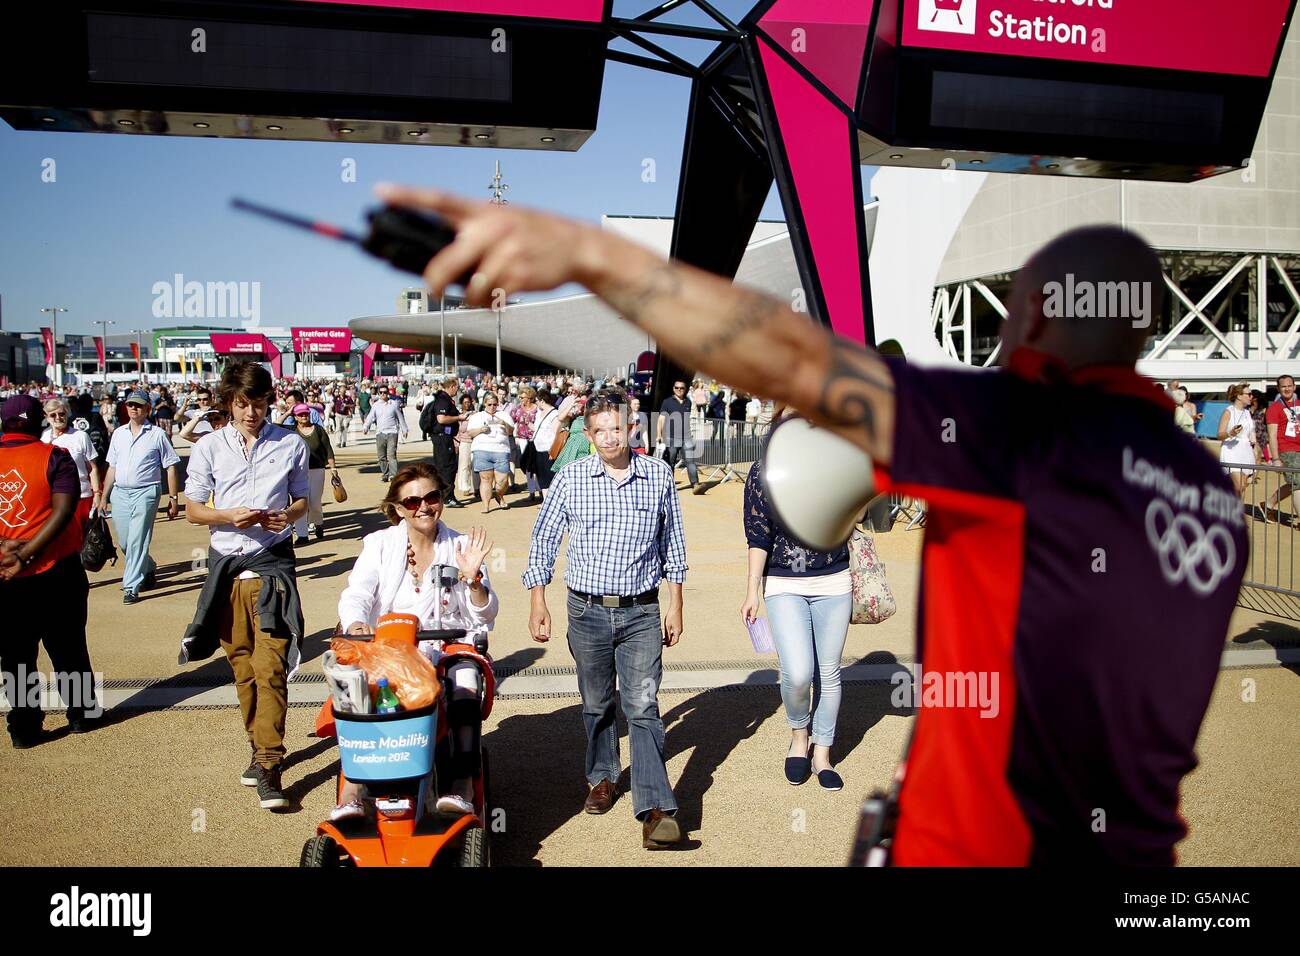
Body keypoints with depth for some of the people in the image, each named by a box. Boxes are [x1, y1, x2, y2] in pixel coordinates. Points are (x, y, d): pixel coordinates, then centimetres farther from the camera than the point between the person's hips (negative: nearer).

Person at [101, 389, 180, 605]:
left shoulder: (157, 434, 0)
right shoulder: (119, 434, 14)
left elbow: (170, 467, 0)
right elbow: (112, 468, 19)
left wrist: (173, 498, -4)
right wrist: (103, 496, 16)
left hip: (145, 493, -5)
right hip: (119, 493, 5)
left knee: (137, 542, -10)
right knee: (124, 543, 9)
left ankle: (131, 587, -6)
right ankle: (148, 569, 34)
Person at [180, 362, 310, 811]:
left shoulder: (290, 444, 5)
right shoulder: (209, 448, 6)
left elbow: (302, 500, 14)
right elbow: (193, 509, 7)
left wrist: (288, 514, -10)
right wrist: (230, 516, -12)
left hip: (272, 563, -2)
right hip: (226, 563, 2)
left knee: (270, 666, -10)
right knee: (242, 665, 10)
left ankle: (269, 766, -8)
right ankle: (260, 748, 26)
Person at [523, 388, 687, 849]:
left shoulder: (659, 475, 0)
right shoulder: (570, 480, -2)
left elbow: (673, 544, 8)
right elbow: (543, 540, 5)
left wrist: (675, 605, 8)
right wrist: (538, 602, 1)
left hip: (641, 612, -1)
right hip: (588, 611, 1)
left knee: (642, 705, -9)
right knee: (596, 704, 15)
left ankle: (655, 809, -11)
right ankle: (602, 777, 37)